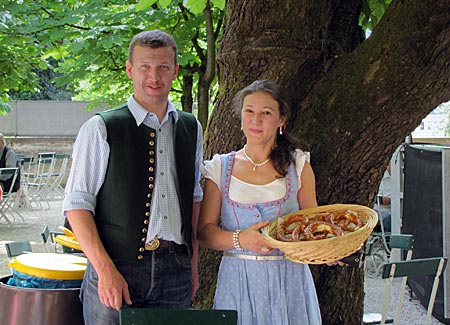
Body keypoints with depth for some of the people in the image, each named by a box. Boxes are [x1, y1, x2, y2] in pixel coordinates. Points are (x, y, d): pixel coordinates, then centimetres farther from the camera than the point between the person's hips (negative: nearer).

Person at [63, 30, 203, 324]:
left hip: (176, 270, 4)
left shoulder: (191, 129, 11)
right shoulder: (101, 128, -4)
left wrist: (193, 263, 9)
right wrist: (105, 270, -14)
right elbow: (77, 204, -6)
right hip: (115, 269, -3)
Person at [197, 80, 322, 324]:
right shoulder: (221, 168, 5)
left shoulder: (298, 165, 5)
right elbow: (204, 231, 1)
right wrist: (240, 240, -17)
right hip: (238, 281, 0)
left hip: (288, 281, 0)